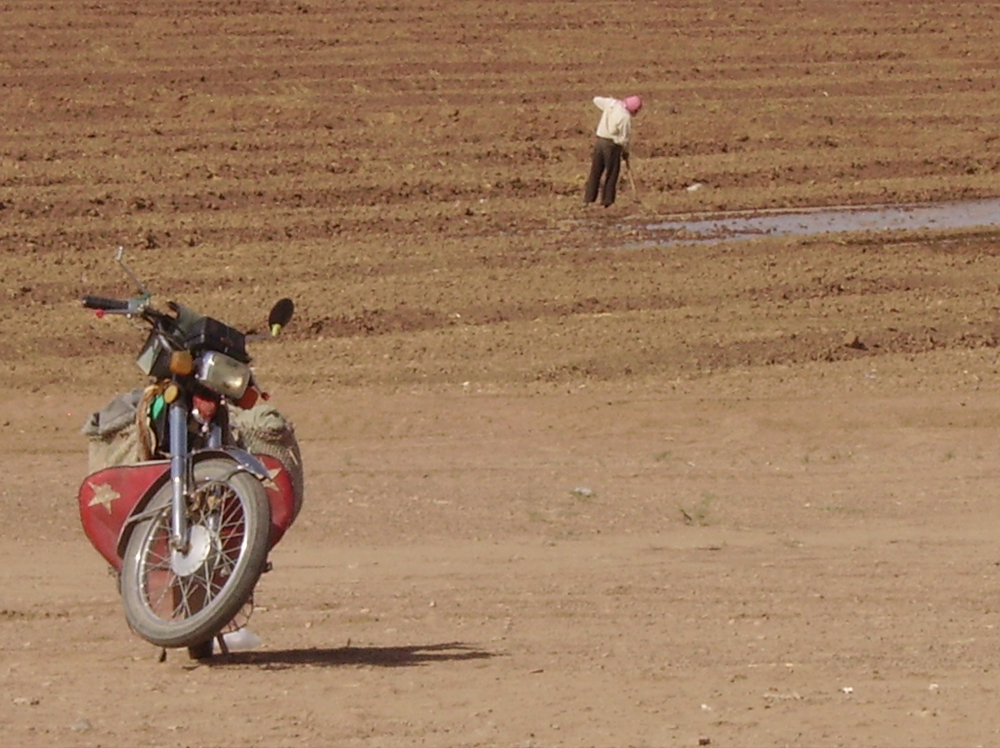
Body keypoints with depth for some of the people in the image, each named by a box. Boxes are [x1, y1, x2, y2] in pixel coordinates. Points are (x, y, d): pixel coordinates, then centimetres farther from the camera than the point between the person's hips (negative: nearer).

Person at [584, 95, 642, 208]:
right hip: (612, 144, -6)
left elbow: (597, 100, 18)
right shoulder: (625, 117, -18)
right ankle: (607, 200, 2)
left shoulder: (611, 104, 0)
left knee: (595, 172, 11)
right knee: (611, 174, 3)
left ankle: (589, 198, 11)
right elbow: (624, 138, -13)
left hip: (599, 141, 6)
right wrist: (625, 152, 4)